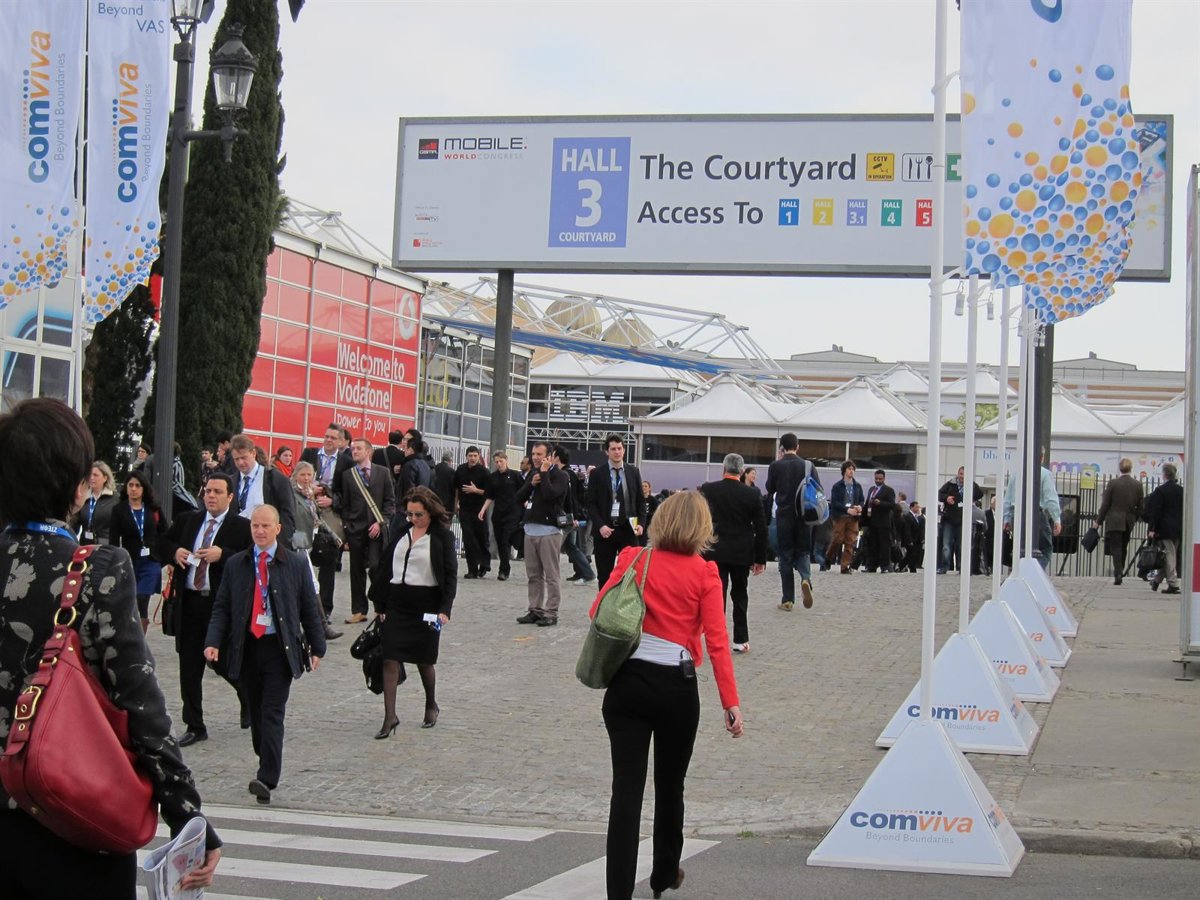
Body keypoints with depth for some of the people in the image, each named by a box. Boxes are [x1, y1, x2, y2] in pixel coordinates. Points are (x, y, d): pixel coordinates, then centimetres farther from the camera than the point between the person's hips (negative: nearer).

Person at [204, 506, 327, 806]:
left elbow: (309, 609, 7)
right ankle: (268, 767, 23)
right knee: (256, 713, 8)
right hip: (246, 648, 3)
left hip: (280, 649, -3)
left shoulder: (296, 564, 4)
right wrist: (213, 642, -6)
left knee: (272, 714, -10)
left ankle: (267, 779, -15)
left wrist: (317, 648, 5)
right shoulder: (235, 564, 9)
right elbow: (221, 607, 8)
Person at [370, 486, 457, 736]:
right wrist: (380, 604, 10)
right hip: (397, 602, 4)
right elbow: (385, 566, 12)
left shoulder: (442, 536, -5)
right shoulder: (401, 531, 7)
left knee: (424, 659, 9)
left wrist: (445, 609, -16)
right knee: (390, 659, -6)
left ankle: (431, 705, 33)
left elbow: (451, 575, -6)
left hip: (426, 604, -4)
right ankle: (390, 716, -5)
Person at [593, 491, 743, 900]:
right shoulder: (704, 573, -5)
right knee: (670, 786, 18)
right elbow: (716, 642, -9)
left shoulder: (632, 559, 0)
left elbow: (598, 613, 0)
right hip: (676, 687, -1)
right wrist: (730, 702, -8)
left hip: (627, 682, 1)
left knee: (627, 788, -1)